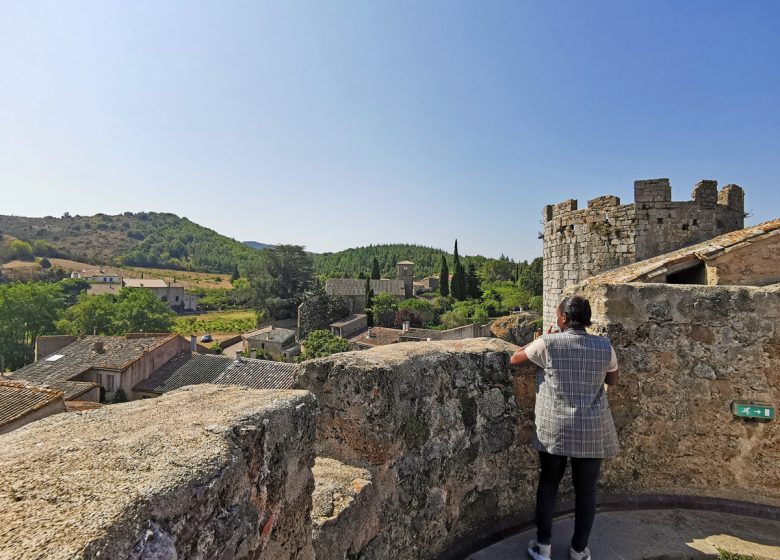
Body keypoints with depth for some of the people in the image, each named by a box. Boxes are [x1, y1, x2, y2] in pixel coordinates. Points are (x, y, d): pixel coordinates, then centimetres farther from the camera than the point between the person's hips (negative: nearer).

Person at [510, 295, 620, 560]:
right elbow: (613, 380, 14)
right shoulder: (604, 346, -3)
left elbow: (514, 359, 4)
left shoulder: (548, 343, -10)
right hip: (592, 431, 1)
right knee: (586, 489, 15)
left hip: (554, 429, -1)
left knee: (548, 483, 15)